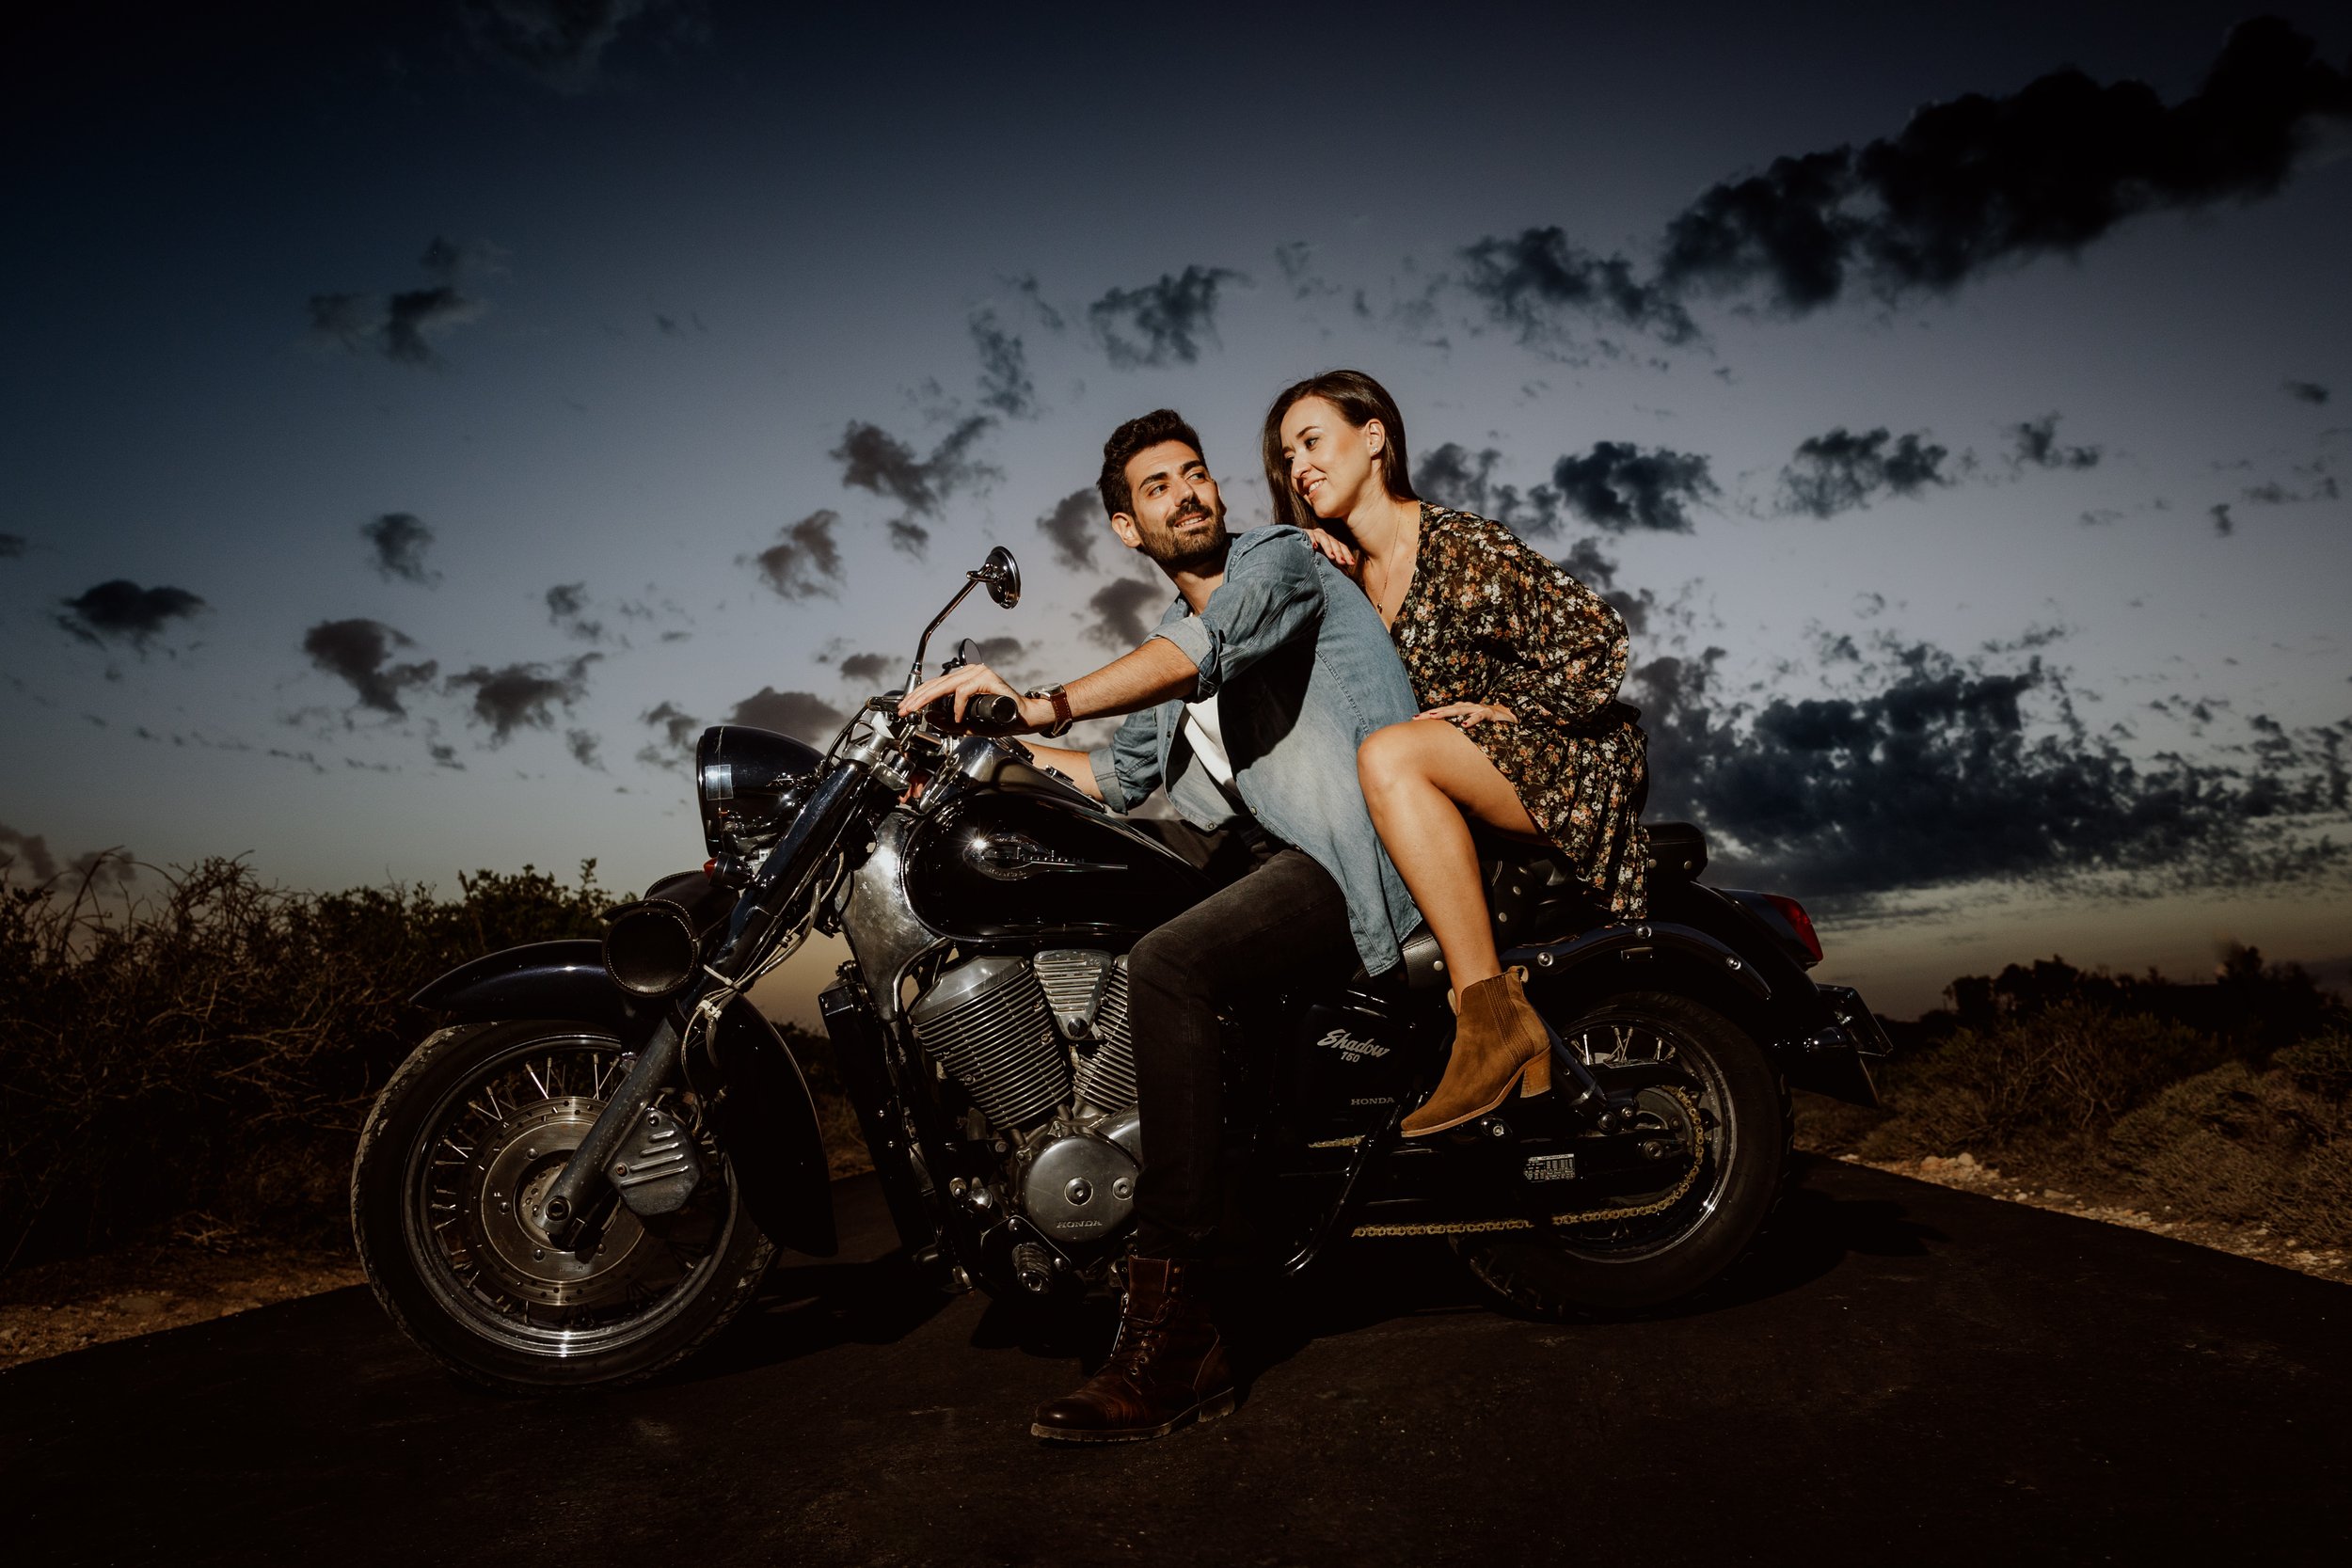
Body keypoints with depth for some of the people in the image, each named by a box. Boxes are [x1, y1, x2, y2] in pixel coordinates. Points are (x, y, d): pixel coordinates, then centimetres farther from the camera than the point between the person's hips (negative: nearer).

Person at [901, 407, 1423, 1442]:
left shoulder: (1278, 556, 0)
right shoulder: (1171, 652, 24)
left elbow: (1217, 639, -23)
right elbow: (1121, 773, 28)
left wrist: (1048, 704, -34)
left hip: (1363, 852, -9)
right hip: (1285, 855, 9)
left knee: (1165, 966, -33)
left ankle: (1168, 1340, -30)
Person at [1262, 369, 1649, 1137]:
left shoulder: (1460, 546, -13)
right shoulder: (1350, 571, 12)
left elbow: (1596, 633, -15)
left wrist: (1514, 709, -14)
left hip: (1573, 762, -9)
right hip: (1477, 778, 9)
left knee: (1388, 757, -30)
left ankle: (1495, 1017, -31)